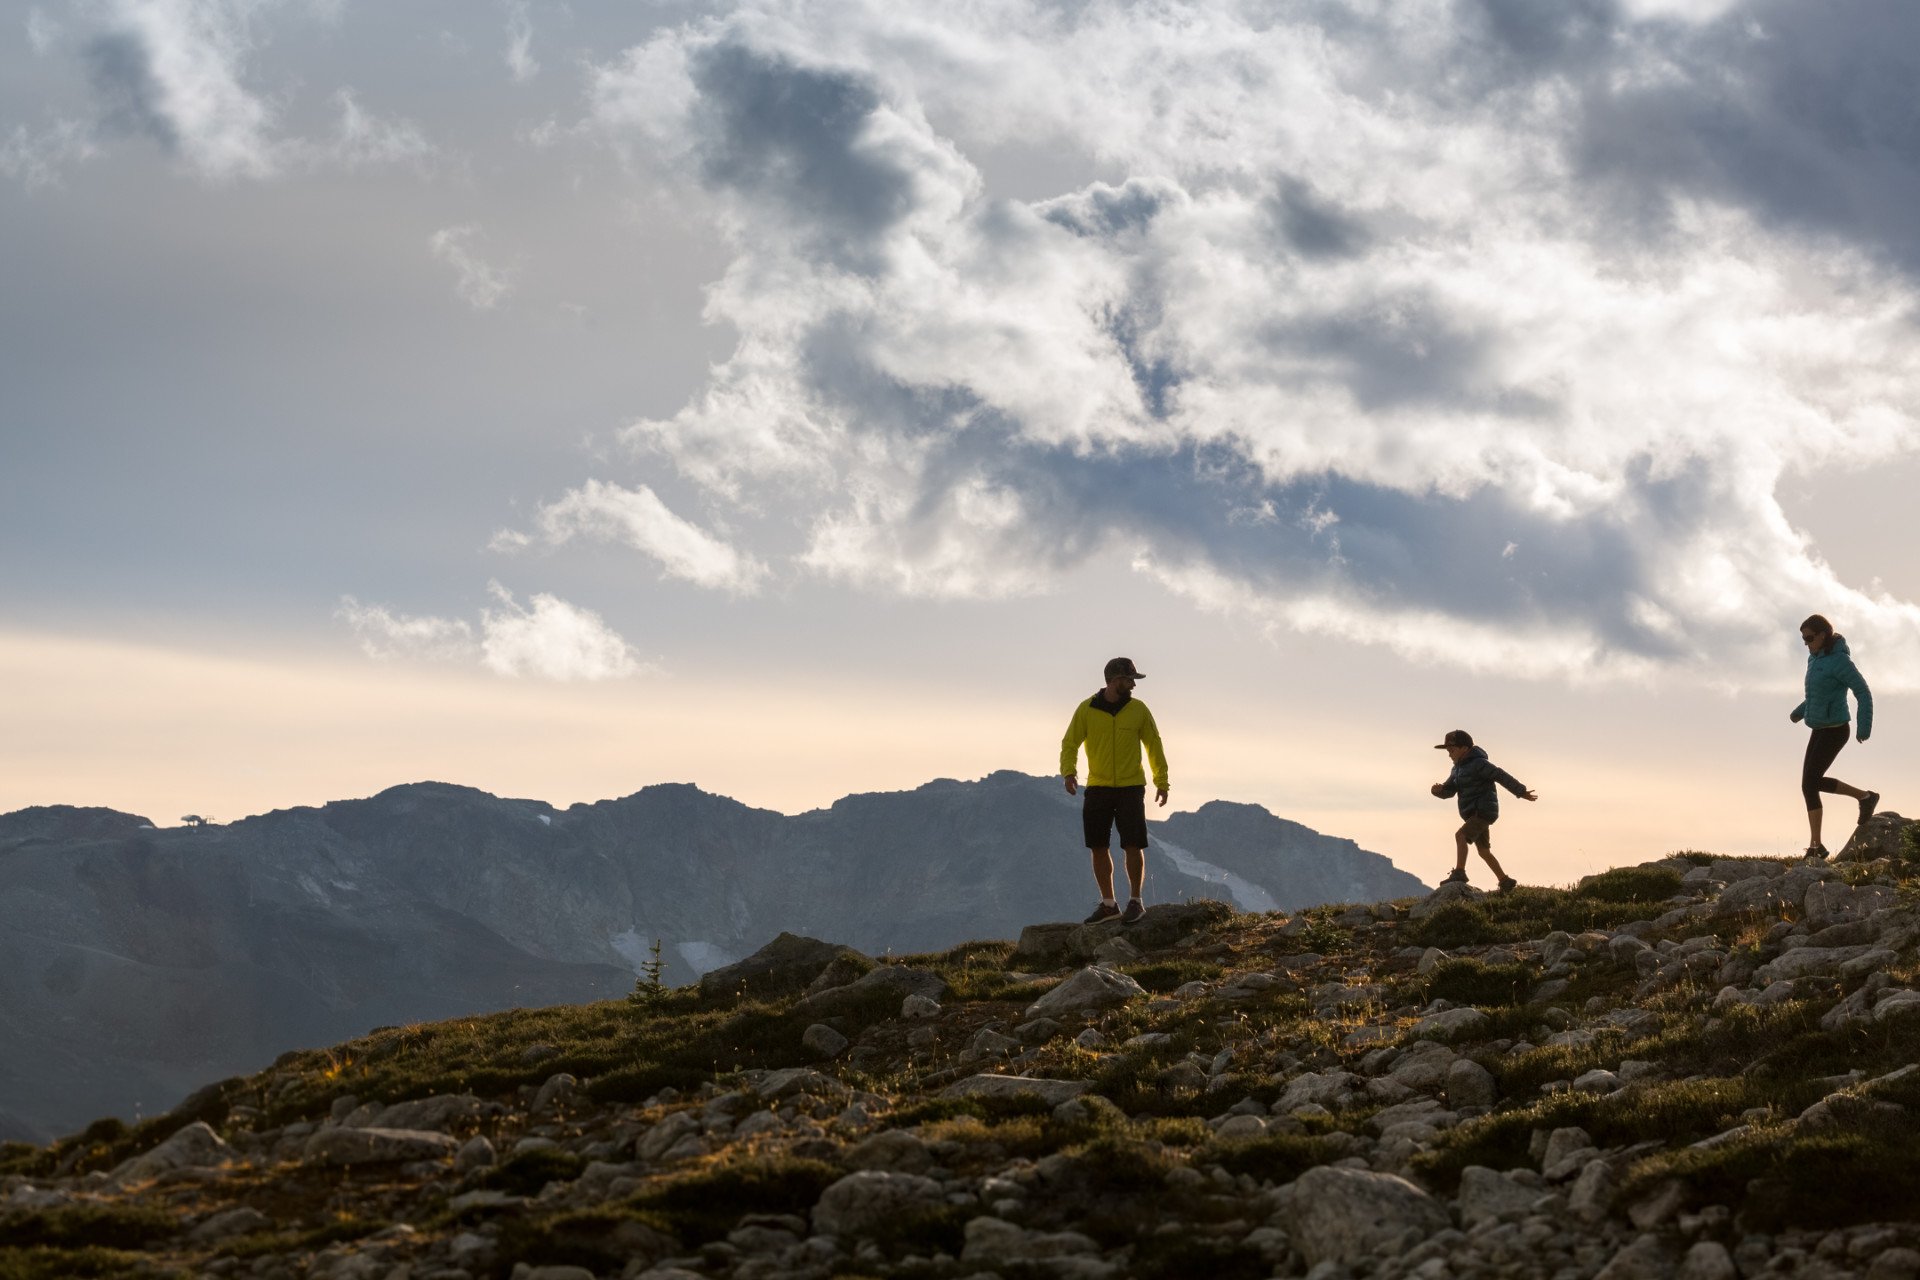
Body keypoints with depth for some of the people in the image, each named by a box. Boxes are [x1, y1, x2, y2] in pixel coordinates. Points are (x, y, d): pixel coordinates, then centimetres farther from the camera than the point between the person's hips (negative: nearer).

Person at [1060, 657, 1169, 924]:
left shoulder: (1138, 710, -1)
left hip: (1131, 789, -1)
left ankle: (1136, 902, 5)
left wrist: (1162, 781, 4)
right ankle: (1108, 904, 15)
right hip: (1097, 789, 1)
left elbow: (1154, 745, 6)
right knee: (1098, 847, 5)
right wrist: (1069, 772, -16)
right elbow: (1070, 744, 1)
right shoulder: (1086, 710, -3)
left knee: (1133, 845, -6)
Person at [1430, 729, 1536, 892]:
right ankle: (1505, 882, 27)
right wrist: (1438, 790, -13)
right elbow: (1448, 791, 11)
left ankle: (1459, 873, -31)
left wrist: (1521, 792, -11)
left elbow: (1501, 776, -14)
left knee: (1460, 836, -26)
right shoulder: (1458, 768, 14)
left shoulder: (1478, 764, -14)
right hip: (1474, 815, 10)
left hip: (1483, 812, -10)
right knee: (1484, 851, 16)